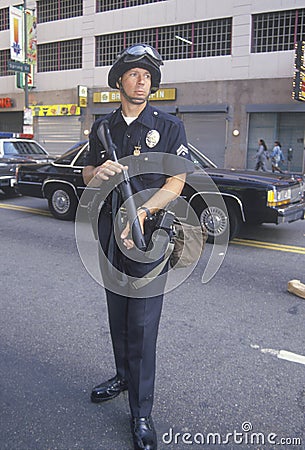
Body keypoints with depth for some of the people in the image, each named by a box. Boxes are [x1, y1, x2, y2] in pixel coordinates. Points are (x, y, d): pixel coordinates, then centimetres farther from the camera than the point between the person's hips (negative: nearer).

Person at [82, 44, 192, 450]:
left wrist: (142, 212, -24)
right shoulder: (103, 127, 11)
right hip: (109, 229, 5)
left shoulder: (169, 126, -3)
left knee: (142, 322, -4)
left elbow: (176, 183, -9)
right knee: (117, 311, 17)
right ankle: (123, 376, 39)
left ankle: (142, 413, 10)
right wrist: (99, 174, -9)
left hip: (149, 231, -5)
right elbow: (87, 174, 16)